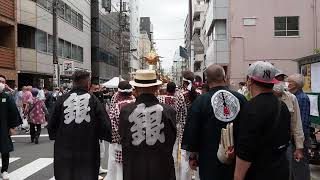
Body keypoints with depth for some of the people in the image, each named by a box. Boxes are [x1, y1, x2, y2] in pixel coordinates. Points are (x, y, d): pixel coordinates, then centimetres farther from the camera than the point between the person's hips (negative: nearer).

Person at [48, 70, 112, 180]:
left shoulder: (62, 99, -3)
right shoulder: (93, 100, -9)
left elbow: (51, 125, 4)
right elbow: (105, 125, -13)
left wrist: (55, 136, 23)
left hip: (64, 153, 2)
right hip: (88, 153, -2)